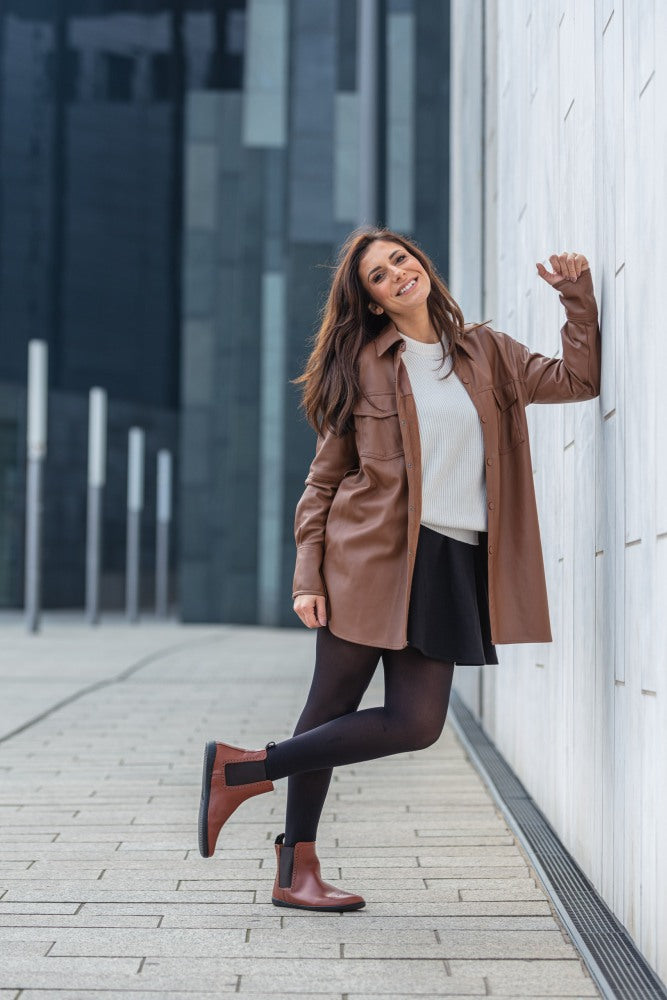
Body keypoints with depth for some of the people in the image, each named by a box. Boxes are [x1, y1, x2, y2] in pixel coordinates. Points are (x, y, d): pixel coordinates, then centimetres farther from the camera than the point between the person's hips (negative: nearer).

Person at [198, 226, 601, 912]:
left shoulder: (485, 353, 15)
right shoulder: (363, 363, 4)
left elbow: (577, 378, 12)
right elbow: (325, 475, 4)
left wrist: (577, 293, 5)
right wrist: (308, 575, -4)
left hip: (449, 566, 3)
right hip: (370, 558, -3)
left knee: (418, 722, -4)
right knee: (331, 710, -5)